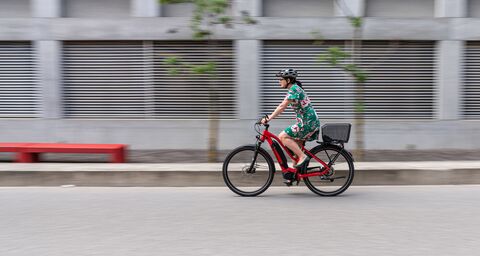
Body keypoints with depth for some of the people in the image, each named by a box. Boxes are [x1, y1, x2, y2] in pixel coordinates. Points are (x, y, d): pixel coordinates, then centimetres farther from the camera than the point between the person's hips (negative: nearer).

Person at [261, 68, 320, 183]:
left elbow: (282, 106, -20)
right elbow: (282, 107, 19)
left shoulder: (294, 89, -13)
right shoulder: (295, 89, 17)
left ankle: (303, 157, -10)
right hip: (309, 122, 10)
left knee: (283, 137, -15)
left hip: (308, 122, -10)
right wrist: (270, 116, 12)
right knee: (296, 146, 13)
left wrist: (268, 118, -19)